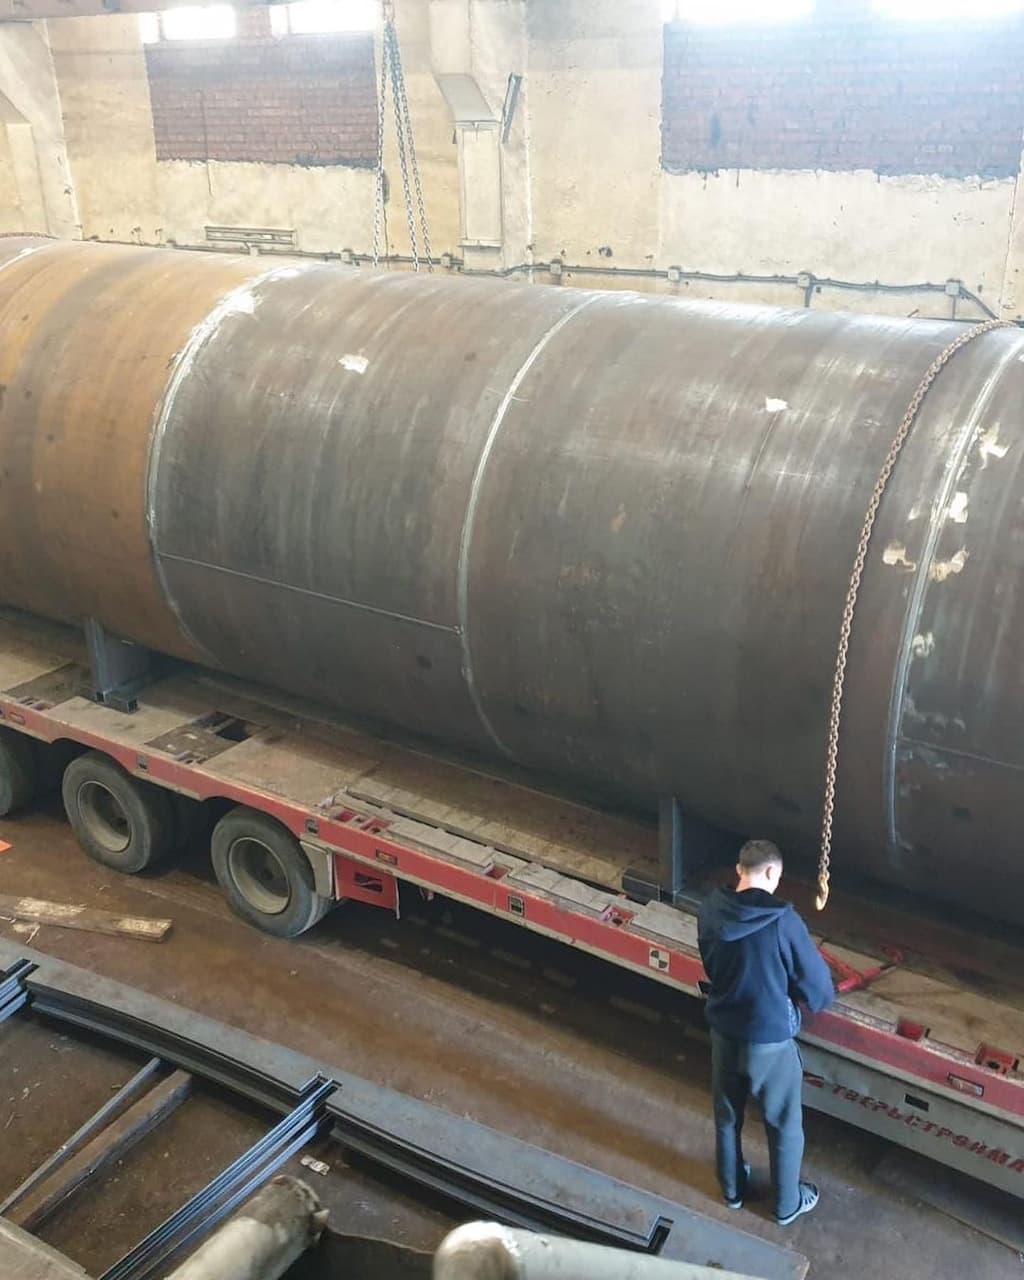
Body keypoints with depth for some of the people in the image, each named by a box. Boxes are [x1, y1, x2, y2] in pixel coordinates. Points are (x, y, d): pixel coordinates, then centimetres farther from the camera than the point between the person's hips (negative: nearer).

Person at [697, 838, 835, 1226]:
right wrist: (818, 1000, 8)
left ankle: (732, 1189, 46)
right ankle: (787, 1205, 38)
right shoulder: (782, 920, -26)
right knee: (784, 1125, 20)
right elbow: (816, 983, -15)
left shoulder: (711, 909, -13)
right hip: (770, 1039, -4)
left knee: (727, 1117, 26)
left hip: (723, 1032, 4)